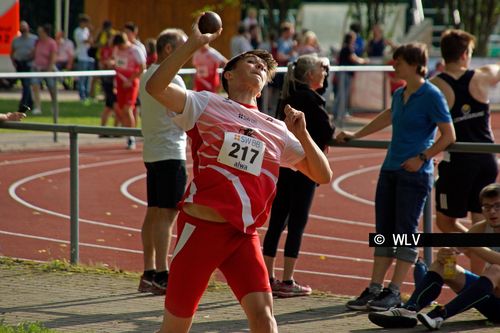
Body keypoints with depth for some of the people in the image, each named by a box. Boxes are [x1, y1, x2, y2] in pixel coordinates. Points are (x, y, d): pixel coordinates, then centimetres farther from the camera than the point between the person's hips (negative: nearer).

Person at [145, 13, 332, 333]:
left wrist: (301, 133, -2)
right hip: (201, 227, -3)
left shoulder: (277, 130, 13)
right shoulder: (207, 105, 3)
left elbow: (323, 175, 13)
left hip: (244, 235, 3)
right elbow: (156, 87, -14)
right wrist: (193, 43, -18)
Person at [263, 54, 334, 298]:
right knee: (297, 222, -2)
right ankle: (287, 282, -1)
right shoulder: (311, 99, -13)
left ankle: (268, 278, 13)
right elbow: (327, 133, -13)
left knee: (277, 221, 10)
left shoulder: (288, 97, 10)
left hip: (283, 165, 8)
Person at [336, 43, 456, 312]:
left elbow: (448, 135, -11)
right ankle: (374, 289, 10)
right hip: (390, 169, 8)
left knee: (406, 231, -4)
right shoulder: (399, 95, 13)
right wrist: (355, 136, 36)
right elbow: (388, 117, 33)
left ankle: (394, 291, 0)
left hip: (415, 174, -8)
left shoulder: (431, 96, -9)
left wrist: (421, 158, -17)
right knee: (384, 230, 7)